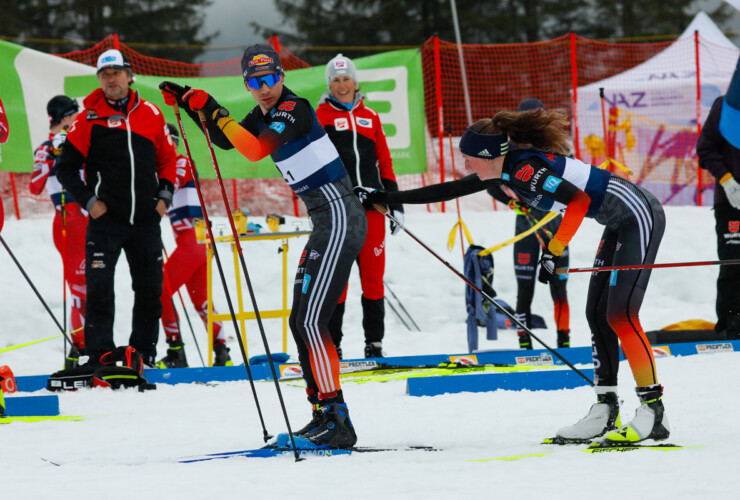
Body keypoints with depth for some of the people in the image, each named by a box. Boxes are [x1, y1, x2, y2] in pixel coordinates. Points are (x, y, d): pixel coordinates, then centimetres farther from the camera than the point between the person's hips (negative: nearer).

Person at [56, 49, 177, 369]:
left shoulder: (151, 114, 8)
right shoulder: (90, 118, 0)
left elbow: (167, 159, 19)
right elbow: (66, 167, 2)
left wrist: (164, 195, 6)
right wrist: (88, 200, -7)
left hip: (146, 220, 3)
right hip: (106, 219, -3)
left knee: (150, 291, 6)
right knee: (99, 290, -7)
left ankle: (144, 354, 17)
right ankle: (100, 359, -2)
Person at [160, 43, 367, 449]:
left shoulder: (295, 109, -15)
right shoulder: (266, 114, 13)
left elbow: (256, 149, -29)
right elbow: (225, 140, 27)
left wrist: (214, 111, -25)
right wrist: (189, 103, 17)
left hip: (339, 220, -10)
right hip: (326, 222, 10)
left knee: (311, 321, -15)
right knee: (301, 321, 11)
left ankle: (338, 421, -18)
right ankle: (324, 415, 15)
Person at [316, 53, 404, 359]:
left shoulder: (369, 117, 15)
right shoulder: (320, 116, 4)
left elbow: (385, 162, 17)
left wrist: (395, 202, 12)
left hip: (371, 207, 3)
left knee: (373, 276, 3)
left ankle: (374, 342, 9)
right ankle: (332, 344, 1)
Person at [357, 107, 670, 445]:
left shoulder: (525, 168, -22)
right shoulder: (507, 169, 8)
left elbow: (579, 201, -30)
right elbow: (451, 190, 17)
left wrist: (553, 252, -28)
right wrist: (388, 199, 19)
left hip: (639, 217, -10)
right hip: (620, 224, 10)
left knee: (620, 315, -14)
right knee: (597, 314, 9)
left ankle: (653, 412, -13)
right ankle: (605, 411, 9)